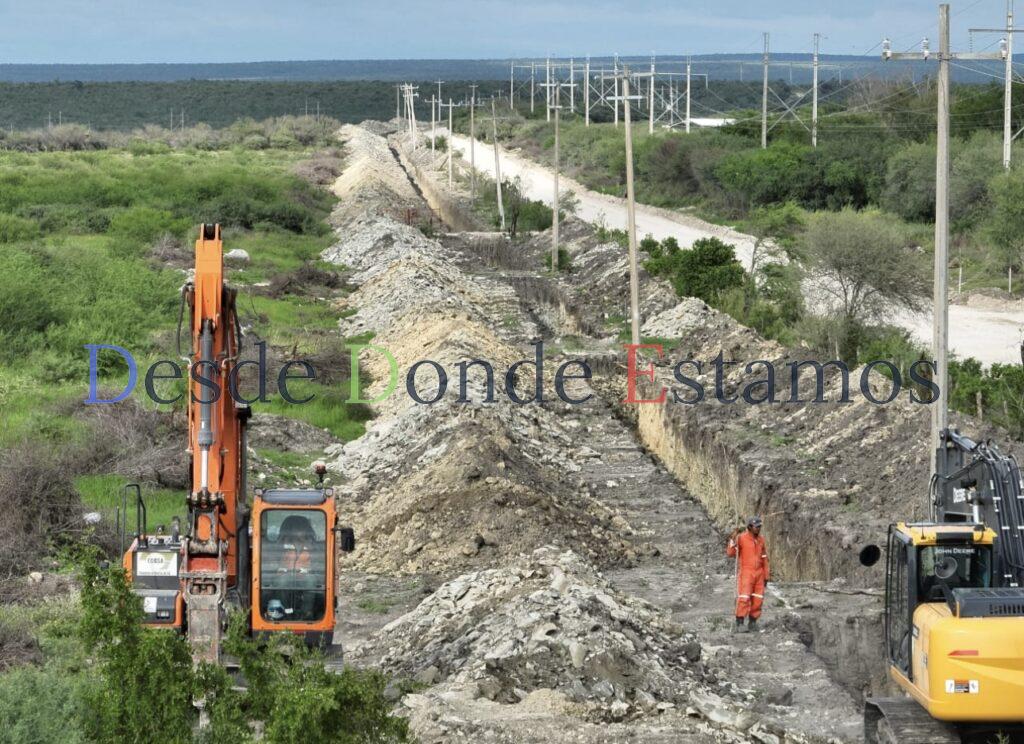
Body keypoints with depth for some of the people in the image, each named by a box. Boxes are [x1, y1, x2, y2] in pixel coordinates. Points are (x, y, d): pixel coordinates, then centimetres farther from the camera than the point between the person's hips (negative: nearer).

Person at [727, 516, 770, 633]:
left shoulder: (761, 540, 8)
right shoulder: (741, 538, -9)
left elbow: (764, 559, 14)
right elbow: (730, 553, -15)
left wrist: (766, 577, 12)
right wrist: (733, 538, -26)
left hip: (758, 573, 5)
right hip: (745, 573, -5)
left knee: (757, 600, 3)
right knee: (744, 598, -14)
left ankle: (752, 623, 14)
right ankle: (739, 625, -11)